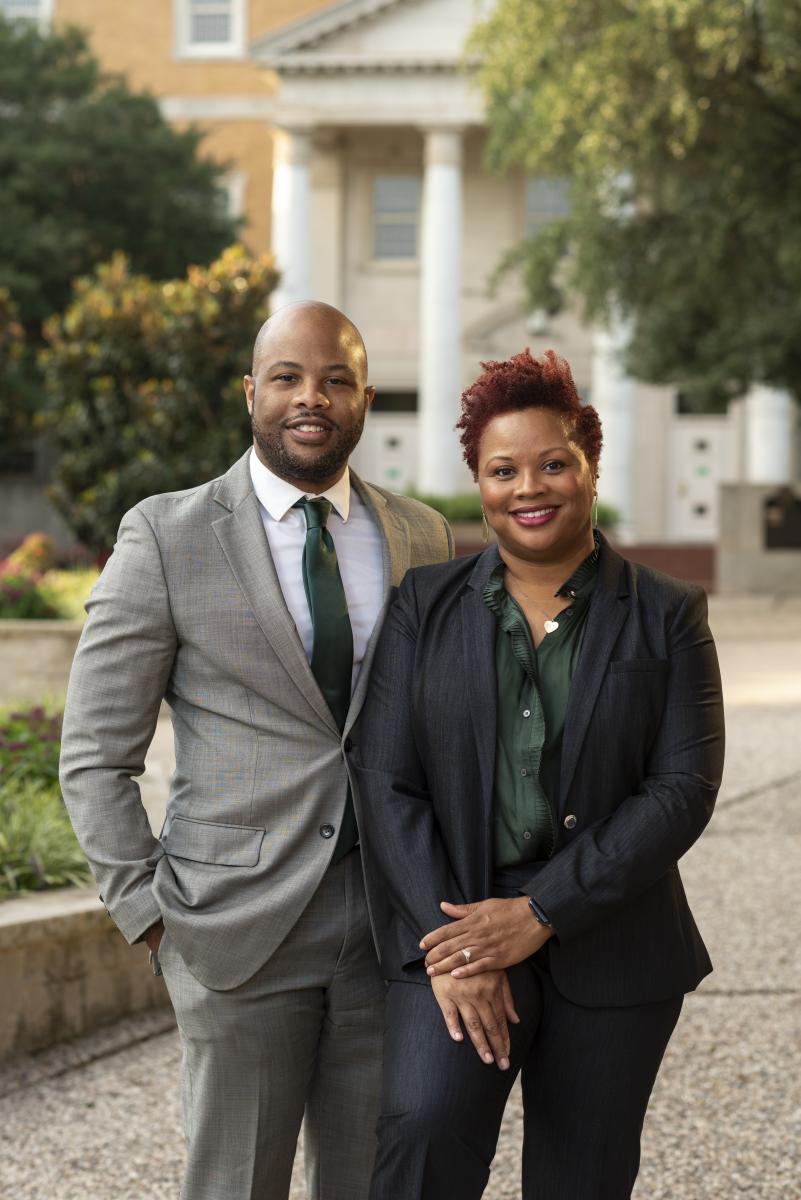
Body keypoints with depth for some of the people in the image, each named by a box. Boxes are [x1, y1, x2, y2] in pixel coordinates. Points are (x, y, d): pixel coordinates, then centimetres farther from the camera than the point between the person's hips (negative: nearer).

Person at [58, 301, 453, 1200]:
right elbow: (94, 756, -2)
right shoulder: (167, 537, -3)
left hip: (392, 927, 4)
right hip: (239, 925, -3)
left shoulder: (421, 539, 9)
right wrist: (151, 913, -7)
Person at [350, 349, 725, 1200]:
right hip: (452, 935, -1)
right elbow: (385, 781, -1)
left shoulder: (665, 616, 3)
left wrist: (540, 914, -13)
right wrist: (454, 946, -12)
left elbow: (683, 788, -5)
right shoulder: (424, 605, 6)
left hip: (609, 950, 1)